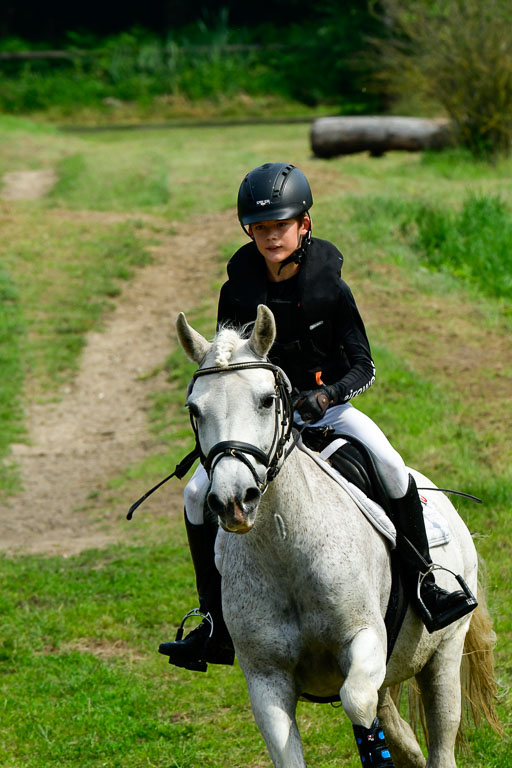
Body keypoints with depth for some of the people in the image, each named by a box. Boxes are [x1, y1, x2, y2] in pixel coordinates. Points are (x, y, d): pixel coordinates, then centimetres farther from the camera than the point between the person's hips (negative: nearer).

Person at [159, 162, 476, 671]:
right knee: (198, 493, -15)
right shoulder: (238, 290, -5)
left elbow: (363, 368, -9)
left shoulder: (330, 289, -10)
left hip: (329, 407, -2)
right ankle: (216, 623, -3)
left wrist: (326, 395, -29)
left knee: (390, 466, -31)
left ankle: (422, 583, -17)